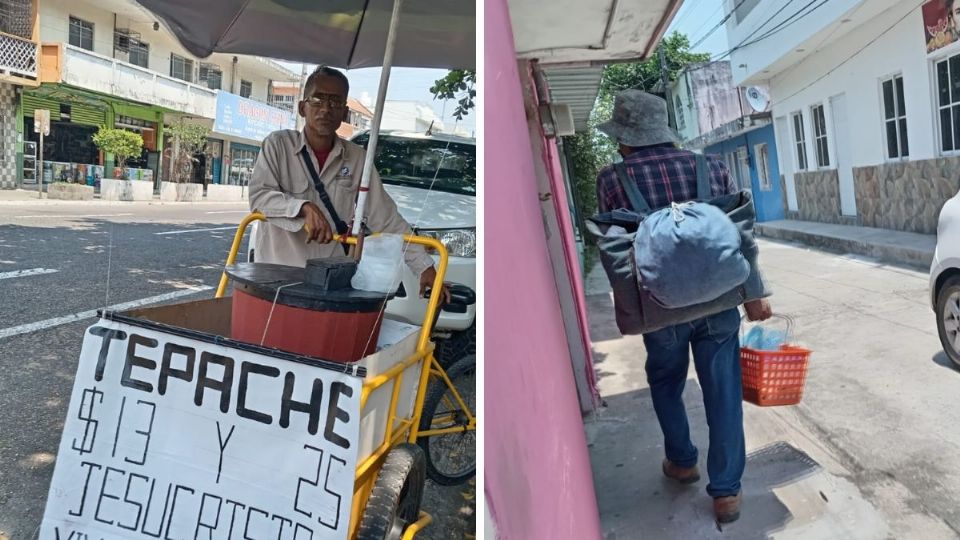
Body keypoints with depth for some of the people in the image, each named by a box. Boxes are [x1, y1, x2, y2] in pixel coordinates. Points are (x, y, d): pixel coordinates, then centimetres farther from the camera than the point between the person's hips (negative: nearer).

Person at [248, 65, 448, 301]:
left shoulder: (357, 159, 5)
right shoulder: (278, 144, 1)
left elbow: (387, 220, 4)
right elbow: (258, 196, -8)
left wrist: (426, 266, -2)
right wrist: (304, 208, -25)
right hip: (276, 274, -1)